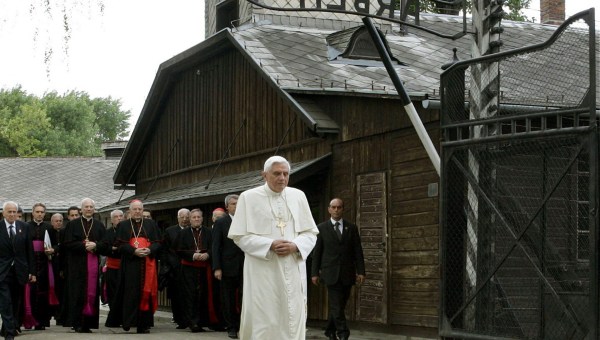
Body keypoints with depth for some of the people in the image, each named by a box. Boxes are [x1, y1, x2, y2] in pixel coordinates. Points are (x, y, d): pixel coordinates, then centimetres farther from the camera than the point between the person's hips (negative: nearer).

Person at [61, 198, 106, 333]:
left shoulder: (99, 225, 12)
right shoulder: (72, 224, 6)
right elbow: (68, 243, -4)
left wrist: (95, 245, -12)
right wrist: (84, 245, -14)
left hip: (94, 264, 2)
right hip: (77, 264, -2)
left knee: (92, 292, -2)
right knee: (77, 293, -5)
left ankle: (88, 321, 2)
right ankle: (77, 322, -2)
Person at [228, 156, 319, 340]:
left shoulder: (298, 196, 8)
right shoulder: (249, 197, 0)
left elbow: (311, 233, 10)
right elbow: (239, 236, -3)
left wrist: (295, 246, -11)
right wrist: (270, 245, -15)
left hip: (293, 271, 3)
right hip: (263, 271, -3)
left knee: (292, 321, 3)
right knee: (263, 321, -4)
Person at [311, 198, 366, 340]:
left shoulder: (351, 227, 9)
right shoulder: (322, 228, 4)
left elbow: (358, 251, 7)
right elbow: (316, 252, 4)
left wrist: (361, 271, 0)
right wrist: (315, 272, 0)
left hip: (347, 273, 2)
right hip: (331, 273, -2)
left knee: (339, 305, 7)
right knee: (336, 306, -9)